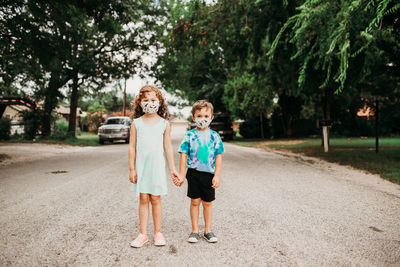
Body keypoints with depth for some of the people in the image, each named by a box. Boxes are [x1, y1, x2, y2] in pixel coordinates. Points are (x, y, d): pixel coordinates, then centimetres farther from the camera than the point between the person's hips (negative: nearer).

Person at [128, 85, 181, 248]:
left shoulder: (164, 123, 2)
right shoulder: (136, 123, 2)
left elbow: (168, 147, 5)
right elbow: (132, 147, 3)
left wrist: (172, 169, 6)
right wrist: (132, 169, -1)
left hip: (157, 165, 0)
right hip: (141, 165, 1)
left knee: (155, 199, 6)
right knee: (143, 199, 5)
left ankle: (158, 233, 20)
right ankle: (143, 234, 16)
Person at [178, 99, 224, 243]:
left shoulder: (214, 136, 1)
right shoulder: (189, 135, -1)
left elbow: (218, 156, 2)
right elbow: (184, 155, 1)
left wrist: (217, 175, -4)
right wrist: (181, 174, -2)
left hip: (209, 174, 1)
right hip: (193, 172, -1)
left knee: (207, 202, 10)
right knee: (195, 201, 6)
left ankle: (208, 230, 24)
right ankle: (195, 230, 20)